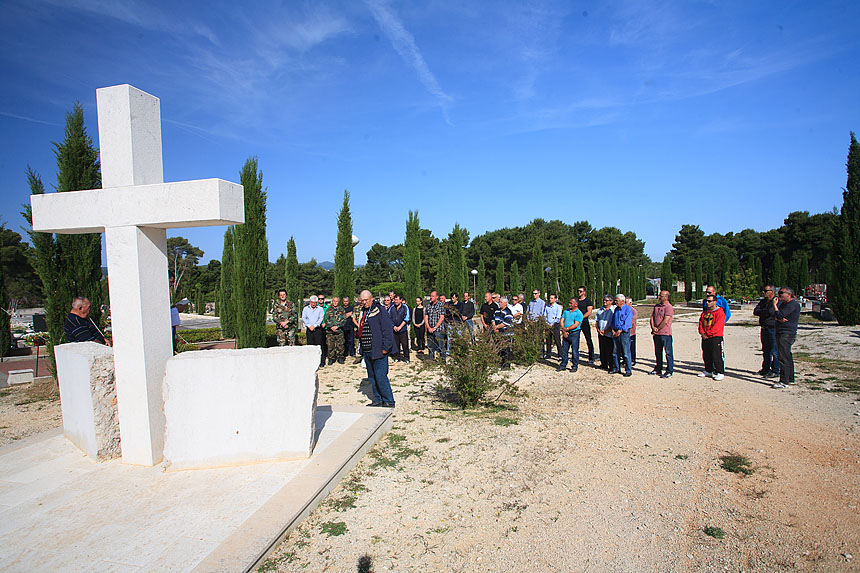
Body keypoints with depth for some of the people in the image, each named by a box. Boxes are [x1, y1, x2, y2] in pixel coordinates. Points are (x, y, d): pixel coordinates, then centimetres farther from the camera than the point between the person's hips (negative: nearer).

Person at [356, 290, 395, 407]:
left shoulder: (380, 311, -9)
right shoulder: (363, 312, 15)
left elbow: (387, 330, -13)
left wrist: (385, 348, -15)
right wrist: (361, 346, 15)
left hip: (378, 351, -8)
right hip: (366, 351, 8)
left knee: (380, 376, -8)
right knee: (372, 377, 12)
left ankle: (389, 401, 3)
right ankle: (378, 400, 22)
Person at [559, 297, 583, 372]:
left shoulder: (579, 314, -8)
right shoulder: (566, 311, 11)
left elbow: (576, 325, -16)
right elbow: (562, 321, 6)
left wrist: (566, 329, -15)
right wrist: (564, 331, -6)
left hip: (574, 334, -5)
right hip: (565, 334, 6)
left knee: (575, 351, 1)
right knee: (564, 350, 9)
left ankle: (575, 366, 11)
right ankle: (563, 365, 18)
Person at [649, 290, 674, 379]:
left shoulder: (669, 307, -10)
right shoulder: (656, 306, 13)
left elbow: (665, 321, -16)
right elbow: (652, 317, 11)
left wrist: (657, 329, -10)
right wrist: (653, 328, -5)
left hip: (665, 333, -7)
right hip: (656, 334, 8)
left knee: (668, 352, -2)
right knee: (658, 352, 15)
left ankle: (669, 371, 4)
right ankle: (658, 369, 26)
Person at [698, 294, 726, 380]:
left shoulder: (719, 312, -8)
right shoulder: (705, 312, 15)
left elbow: (717, 327, -16)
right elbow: (701, 323, 13)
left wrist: (707, 334, -15)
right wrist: (702, 333, -4)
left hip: (716, 338, -7)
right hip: (705, 338, 7)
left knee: (717, 356, -6)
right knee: (706, 355, 14)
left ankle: (720, 373, 1)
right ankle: (708, 371, 26)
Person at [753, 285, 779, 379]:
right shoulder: (763, 301, 16)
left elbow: (770, 311, -21)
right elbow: (755, 311, 4)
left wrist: (760, 312, -5)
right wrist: (765, 312, -11)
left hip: (773, 328, -8)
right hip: (764, 329, 8)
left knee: (774, 351, -4)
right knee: (765, 351, 14)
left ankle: (775, 371, 2)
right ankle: (765, 369, 23)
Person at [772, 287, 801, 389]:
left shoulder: (793, 304, -13)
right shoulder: (783, 303, 18)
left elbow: (780, 315, -21)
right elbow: (775, 315, 12)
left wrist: (775, 305, -10)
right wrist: (778, 318, -10)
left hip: (787, 334, -10)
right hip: (781, 333, 10)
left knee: (784, 358, -12)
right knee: (788, 357, 16)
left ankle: (784, 381, -12)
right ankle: (790, 379, 25)